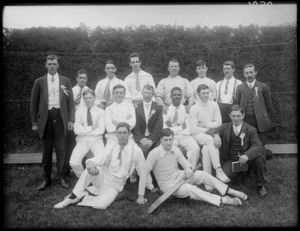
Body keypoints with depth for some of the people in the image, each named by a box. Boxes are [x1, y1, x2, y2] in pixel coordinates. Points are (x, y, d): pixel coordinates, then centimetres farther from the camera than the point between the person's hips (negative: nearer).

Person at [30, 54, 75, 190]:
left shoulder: (65, 81, 8)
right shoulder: (39, 82, 8)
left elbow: (70, 102, 6)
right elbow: (34, 103, 8)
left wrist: (71, 120, -1)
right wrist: (34, 122, 3)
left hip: (60, 117, 0)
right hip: (45, 118, 1)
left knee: (61, 149, 2)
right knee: (46, 150, 7)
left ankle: (62, 177, 13)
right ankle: (46, 179, 17)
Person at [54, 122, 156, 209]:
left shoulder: (136, 151, -8)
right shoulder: (110, 149, -1)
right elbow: (99, 159, -15)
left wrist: (151, 187, 9)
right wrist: (90, 163, -39)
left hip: (114, 186, -1)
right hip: (102, 177, 2)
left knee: (102, 204, -32)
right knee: (91, 167, -31)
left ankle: (81, 198, -8)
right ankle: (73, 196, -21)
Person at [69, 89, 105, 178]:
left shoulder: (100, 111, 3)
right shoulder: (79, 111, 8)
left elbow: (101, 130, -6)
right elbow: (77, 130, -2)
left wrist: (85, 130, -6)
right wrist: (91, 128, -8)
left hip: (97, 140, -1)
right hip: (82, 140, 1)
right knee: (74, 163, -18)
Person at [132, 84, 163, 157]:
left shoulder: (158, 108, 10)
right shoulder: (136, 108, 11)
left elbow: (159, 126, 1)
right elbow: (135, 126, 5)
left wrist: (152, 140, -11)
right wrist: (141, 138, -10)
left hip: (154, 138, 0)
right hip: (140, 138, 0)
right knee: (143, 150, -29)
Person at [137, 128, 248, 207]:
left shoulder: (175, 150, -4)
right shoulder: (154, 153, -21)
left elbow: (185, 162, 8)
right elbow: (144, 173, -19)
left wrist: (188, 168, -18)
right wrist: (141, 195, -22)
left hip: (179, 176, 5)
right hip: (167, 184, -5)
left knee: (201, 174, -19)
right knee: (190, 188, -30)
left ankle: (229, 191, -14)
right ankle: (223, 200, -29)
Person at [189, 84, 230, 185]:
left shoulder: (214, 105, 6)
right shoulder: (194, 109, -3)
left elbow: (219, 122, 2)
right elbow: (193, 129, -8)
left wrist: (206, 124, -10)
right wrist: (208, 131, -11)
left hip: (212, 134, 2)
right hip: (198, 135, -2)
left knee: (206, 149, -30)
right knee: (210, 139, -35)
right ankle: (218, 171, -40)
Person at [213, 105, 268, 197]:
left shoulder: (251, 130, -2)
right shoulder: (225, 127, 6)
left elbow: (258, 146, -16)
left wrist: (247, 155, -38)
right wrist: (216, 135, -33)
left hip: (247, 160, -2)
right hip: (231, 161, 2)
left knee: (259, 156, -34)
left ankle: (260, 185, -7)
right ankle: (238, 174, 14)